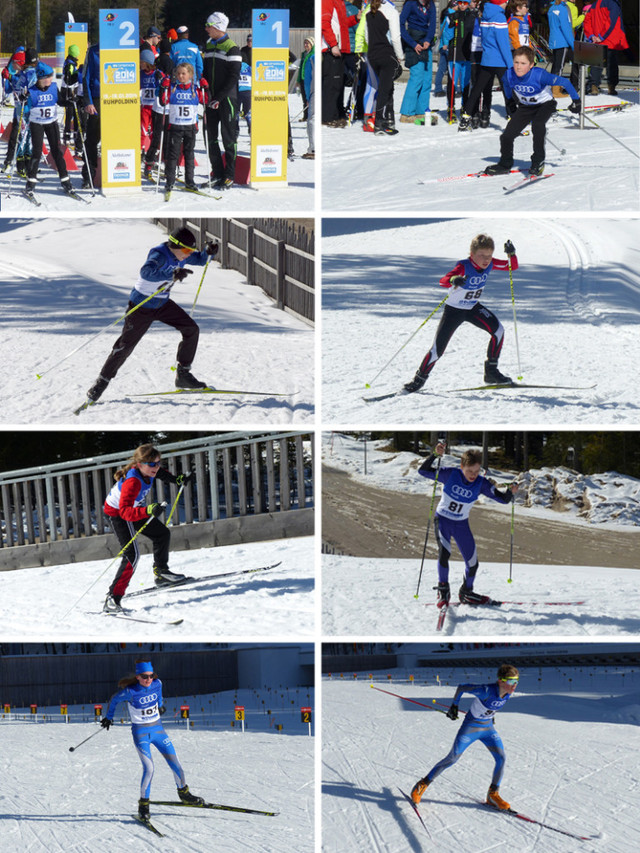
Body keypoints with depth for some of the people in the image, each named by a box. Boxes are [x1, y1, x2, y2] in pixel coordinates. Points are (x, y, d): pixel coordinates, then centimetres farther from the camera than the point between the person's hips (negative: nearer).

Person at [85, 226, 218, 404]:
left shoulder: (180, 255, -5)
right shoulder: (159, 255, -29)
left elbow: (200, 259, 15)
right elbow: (146, 272, -49)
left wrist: (209, 252, -9)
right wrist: (173, 275, -61)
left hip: (162, 304, 8)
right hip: (142, 305, -8)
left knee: (191, 329, -1)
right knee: (126, 345, -6)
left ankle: (183, 375, 8)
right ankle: (102, 381, 9)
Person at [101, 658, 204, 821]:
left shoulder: (157, 684, -6)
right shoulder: (130, 691, -19)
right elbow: (114, 700, 0)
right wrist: (109, 717, 14)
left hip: (158, 728, 5)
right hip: (141, 732, -5)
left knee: (175, 762, 8)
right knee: (149, 768, -17)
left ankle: (183, 793, 32)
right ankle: (143, 804, -1)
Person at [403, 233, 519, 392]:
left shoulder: (489, 263, -12)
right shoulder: (463, 267, -29)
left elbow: (513, 266, -2)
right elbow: (442, 281, -41)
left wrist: (511, 254, -24)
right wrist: (453, 280, -64)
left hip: (473, 308, 5)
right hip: (454, 309, -5)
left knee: (498, 329, -14)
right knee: (438, 348, -8)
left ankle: (491, 372, 0)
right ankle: (420, 378, 12)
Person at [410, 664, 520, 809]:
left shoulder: (508, 693, -11)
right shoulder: (486, 691, -32)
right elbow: (461, 688, -19)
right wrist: (454, 706, -6)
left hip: (488, 728, 6)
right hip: (470, 727, -6)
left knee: (501, 758, -7)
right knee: (452, 758, -5)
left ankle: (493, 795, 8)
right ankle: (423, 785, 9)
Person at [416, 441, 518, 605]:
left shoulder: (481, 483, -14)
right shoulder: (450, 474, -20)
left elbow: (502, 499, -14)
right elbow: (423, 471, -19)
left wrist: (511, 492, -36)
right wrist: (435, 455, -34)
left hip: (461, 524, 3)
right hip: (443, 519, -3)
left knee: (472, 563, 5)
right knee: (444, 552, -27)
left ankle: (466, 593, 32)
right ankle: (443, 590, -8)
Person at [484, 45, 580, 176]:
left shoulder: (540, 75, -35)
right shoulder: (509, 75, -22)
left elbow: (565, 82, -28)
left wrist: (576, 101, -23)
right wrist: (510, 103, 16)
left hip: (545, 104, -4)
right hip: (525, 107, 4)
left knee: (537, 124, -33)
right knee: (507, 135, -1)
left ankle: (538, 162, -19)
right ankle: (505, 164, 25)